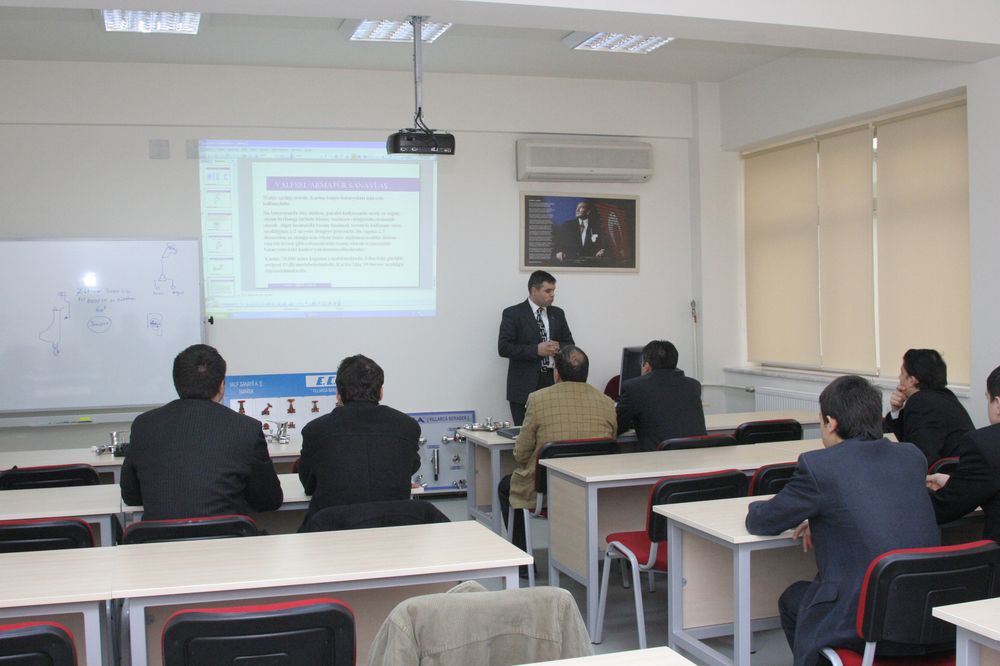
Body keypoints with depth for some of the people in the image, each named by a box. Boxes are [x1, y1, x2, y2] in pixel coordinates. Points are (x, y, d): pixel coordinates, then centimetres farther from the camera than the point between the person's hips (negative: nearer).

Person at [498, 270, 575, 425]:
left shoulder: (558, 313, 14)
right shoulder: (513, 313, -2)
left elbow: (570, 344, 17)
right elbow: (504, 347, -10)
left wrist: (559, 347, -6)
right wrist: (536, 350, -16)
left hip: (553, 382, 4)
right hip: (525, 386, -4)